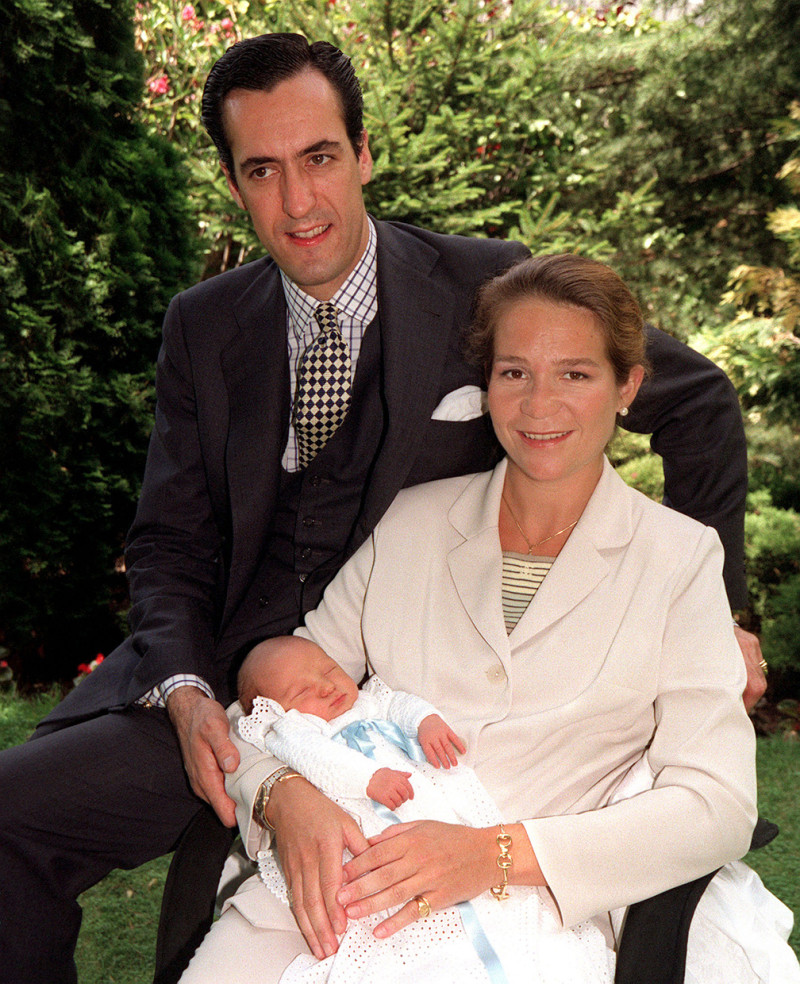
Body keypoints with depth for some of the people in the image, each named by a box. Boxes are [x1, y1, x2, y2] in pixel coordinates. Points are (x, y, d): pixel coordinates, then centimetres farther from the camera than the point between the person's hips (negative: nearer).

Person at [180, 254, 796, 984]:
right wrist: (287, 799, -13)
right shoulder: (409, 523, 12)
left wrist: (495, 853, -18)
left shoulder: (681, 559, 4)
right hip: (347, 887, 3)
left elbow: (717, 808, -4)